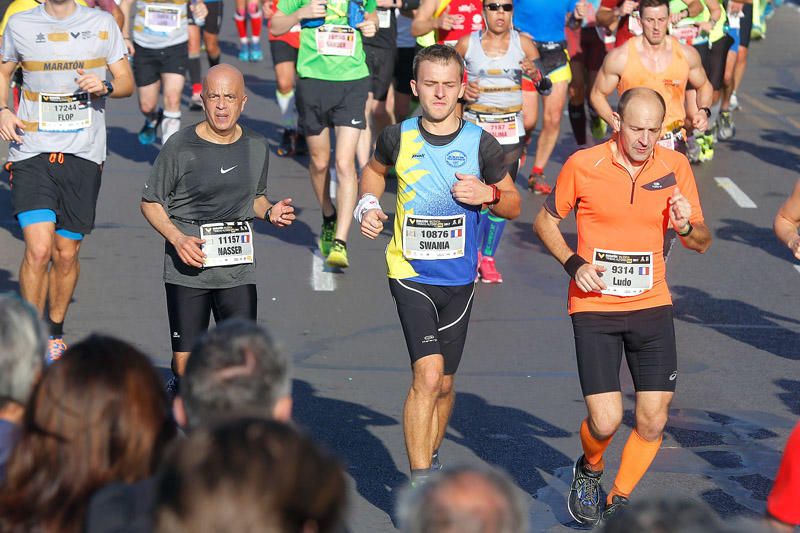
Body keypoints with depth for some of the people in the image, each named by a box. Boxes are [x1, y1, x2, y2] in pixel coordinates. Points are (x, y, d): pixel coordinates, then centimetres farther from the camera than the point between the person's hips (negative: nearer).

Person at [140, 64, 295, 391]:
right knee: (185, 362, 0)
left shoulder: (256, 148, 5)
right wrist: (177, 239, -15)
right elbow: (150, 202, 1)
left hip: (238, 269, 3)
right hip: (188, 269, -2)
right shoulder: (180, 148, -7)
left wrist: (270, 212, 0)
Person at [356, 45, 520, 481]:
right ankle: (420, 487, -16)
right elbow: (374, 170, 20)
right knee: (427, 375, -18)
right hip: (410, 273, -2)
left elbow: (513, 205, 7)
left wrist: (488, 194, -13)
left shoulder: (481, 144, -4)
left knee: (444, 384, 13)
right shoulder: (398, 138, -3)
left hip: (458, 278, 2)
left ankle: (428, 459, 38)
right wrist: (368, 205, 2)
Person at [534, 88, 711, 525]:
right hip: (595, 308, -3)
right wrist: (574, 264, -9)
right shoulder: (583, 165, -8)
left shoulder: (675, 167, -1)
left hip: (652, 307, 3)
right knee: (606, 421, -11)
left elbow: (703, 243, 8)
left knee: (652, 422, 0)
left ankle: (618, 505, 23)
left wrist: (686, 228, -15)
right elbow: (545, 221, 7)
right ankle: (589, 471, 25)